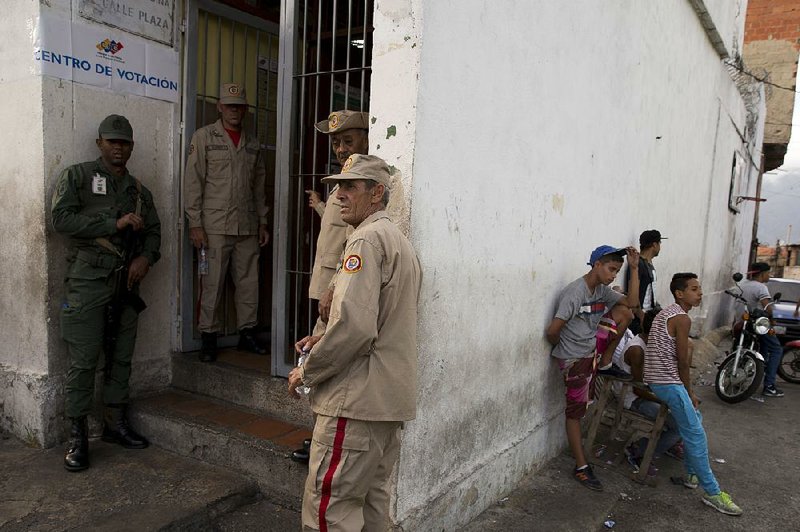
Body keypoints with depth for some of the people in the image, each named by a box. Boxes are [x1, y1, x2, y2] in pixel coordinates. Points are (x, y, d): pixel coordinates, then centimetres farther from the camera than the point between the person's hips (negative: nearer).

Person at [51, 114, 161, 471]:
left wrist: (146, 257, -3)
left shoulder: (138, 190, 17)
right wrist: (115, 224, -15)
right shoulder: (77, 177, 3)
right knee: (83, 360, -4)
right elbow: (61, 219, -10)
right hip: (88, 280, -5)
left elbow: (153, 230, 17)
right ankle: (77, 436, 7)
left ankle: (115, 423, 23)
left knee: (121, 357, 10)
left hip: (127, 282, 5)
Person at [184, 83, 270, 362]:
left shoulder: (253, 144, 16)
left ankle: (247, 333, 18)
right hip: (215, 226, -4)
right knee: (211, 284, -1)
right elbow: (192, 182, -2)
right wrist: (195, 224, -8)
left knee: (249, 282, 6)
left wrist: (262, 222, 14)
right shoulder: (204, 137, 3)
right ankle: (208, 337, 10)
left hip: (247, 227, 4)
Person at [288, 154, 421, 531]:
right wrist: (325, 340, 15)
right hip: (390, 398, 10)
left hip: (357, 401, -10)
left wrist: (307, 373, -10)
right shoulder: (400, 241, 18)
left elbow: (355, 325, -25)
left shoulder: (367, 239, -14)